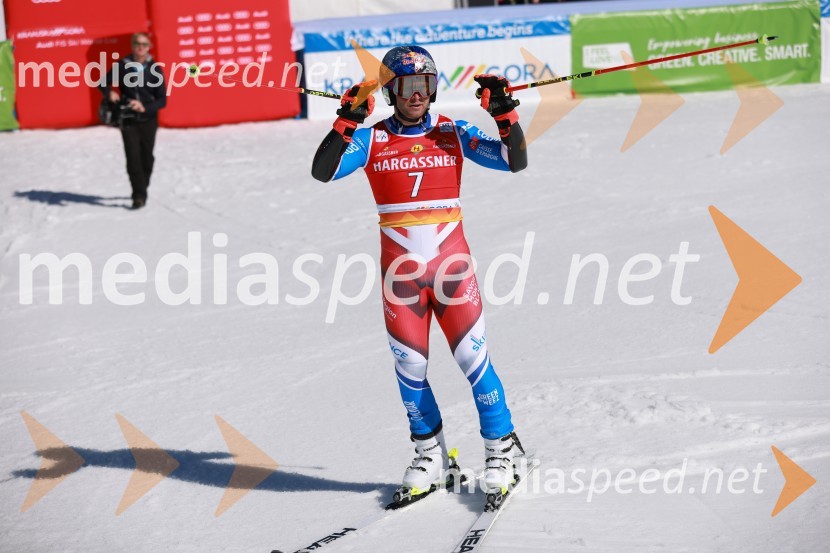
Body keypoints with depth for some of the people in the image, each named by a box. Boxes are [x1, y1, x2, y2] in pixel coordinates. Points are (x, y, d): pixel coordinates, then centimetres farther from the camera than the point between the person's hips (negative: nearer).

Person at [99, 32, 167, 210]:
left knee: (146, 157, 10)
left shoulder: (154, 68, -4)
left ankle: (142, 189, 31)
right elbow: (104, 82, 11)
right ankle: (139, 195, -8)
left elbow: (162, 100, -5)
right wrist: (109, 93, -11)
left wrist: (145, 107, -22)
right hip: (128, 120, -1)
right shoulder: (123, 65, -2)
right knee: (133, 158, -10)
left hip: (148, 120, 1)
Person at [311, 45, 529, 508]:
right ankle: (431, 457, 24)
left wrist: (505, 114, -17)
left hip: (453, 263, -1)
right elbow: (323, 172, -11)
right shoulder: (372, 139, 2)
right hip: (401, 271, 1)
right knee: (409, 368, 6)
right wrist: (347, 121, -21)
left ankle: (502, 450, 11)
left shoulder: (453, 134, 2)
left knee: (473, 359, -6)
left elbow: (516, 161, -3)